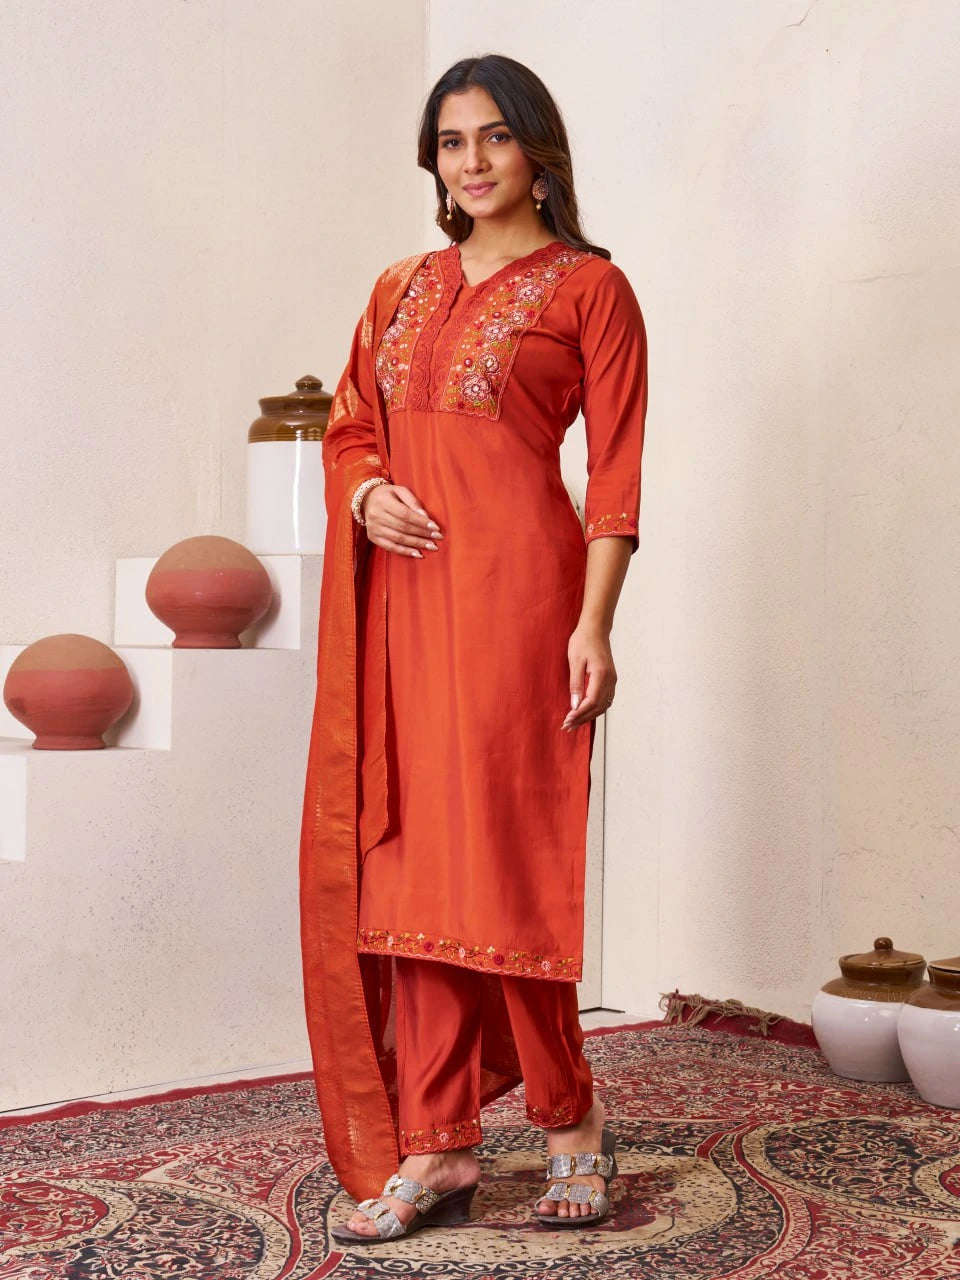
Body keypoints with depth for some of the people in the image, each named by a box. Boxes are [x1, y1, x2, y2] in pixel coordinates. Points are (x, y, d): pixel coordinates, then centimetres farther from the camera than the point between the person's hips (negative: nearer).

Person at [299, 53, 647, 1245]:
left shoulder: (587, 286, 3)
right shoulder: (400, 289, 18)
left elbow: (615, 471, -3)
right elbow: (349, 427, 20)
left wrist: (593, 623, -13)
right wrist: (367, 493, -3)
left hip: (512, 582, -5)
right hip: (403, 588, 5)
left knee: (494, 846, -6)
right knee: (411, 854, 3)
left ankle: (569, 1115, 16)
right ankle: (434, 1149, 12)